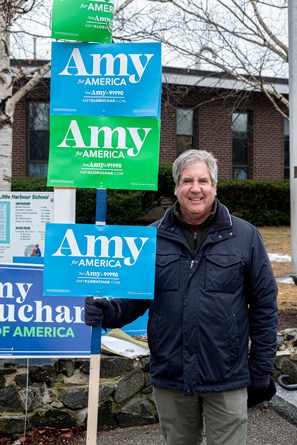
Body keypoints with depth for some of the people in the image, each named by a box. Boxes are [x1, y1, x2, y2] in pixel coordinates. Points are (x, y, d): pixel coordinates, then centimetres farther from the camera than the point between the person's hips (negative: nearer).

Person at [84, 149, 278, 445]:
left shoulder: (245, 237, -3)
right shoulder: (152, 237, 1)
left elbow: (264, 306, -1)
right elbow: (136, 296, 6)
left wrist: (262, 371, -1)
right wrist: (110, 311, -16)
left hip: (227, 379, -2)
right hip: (169, 378, 2)